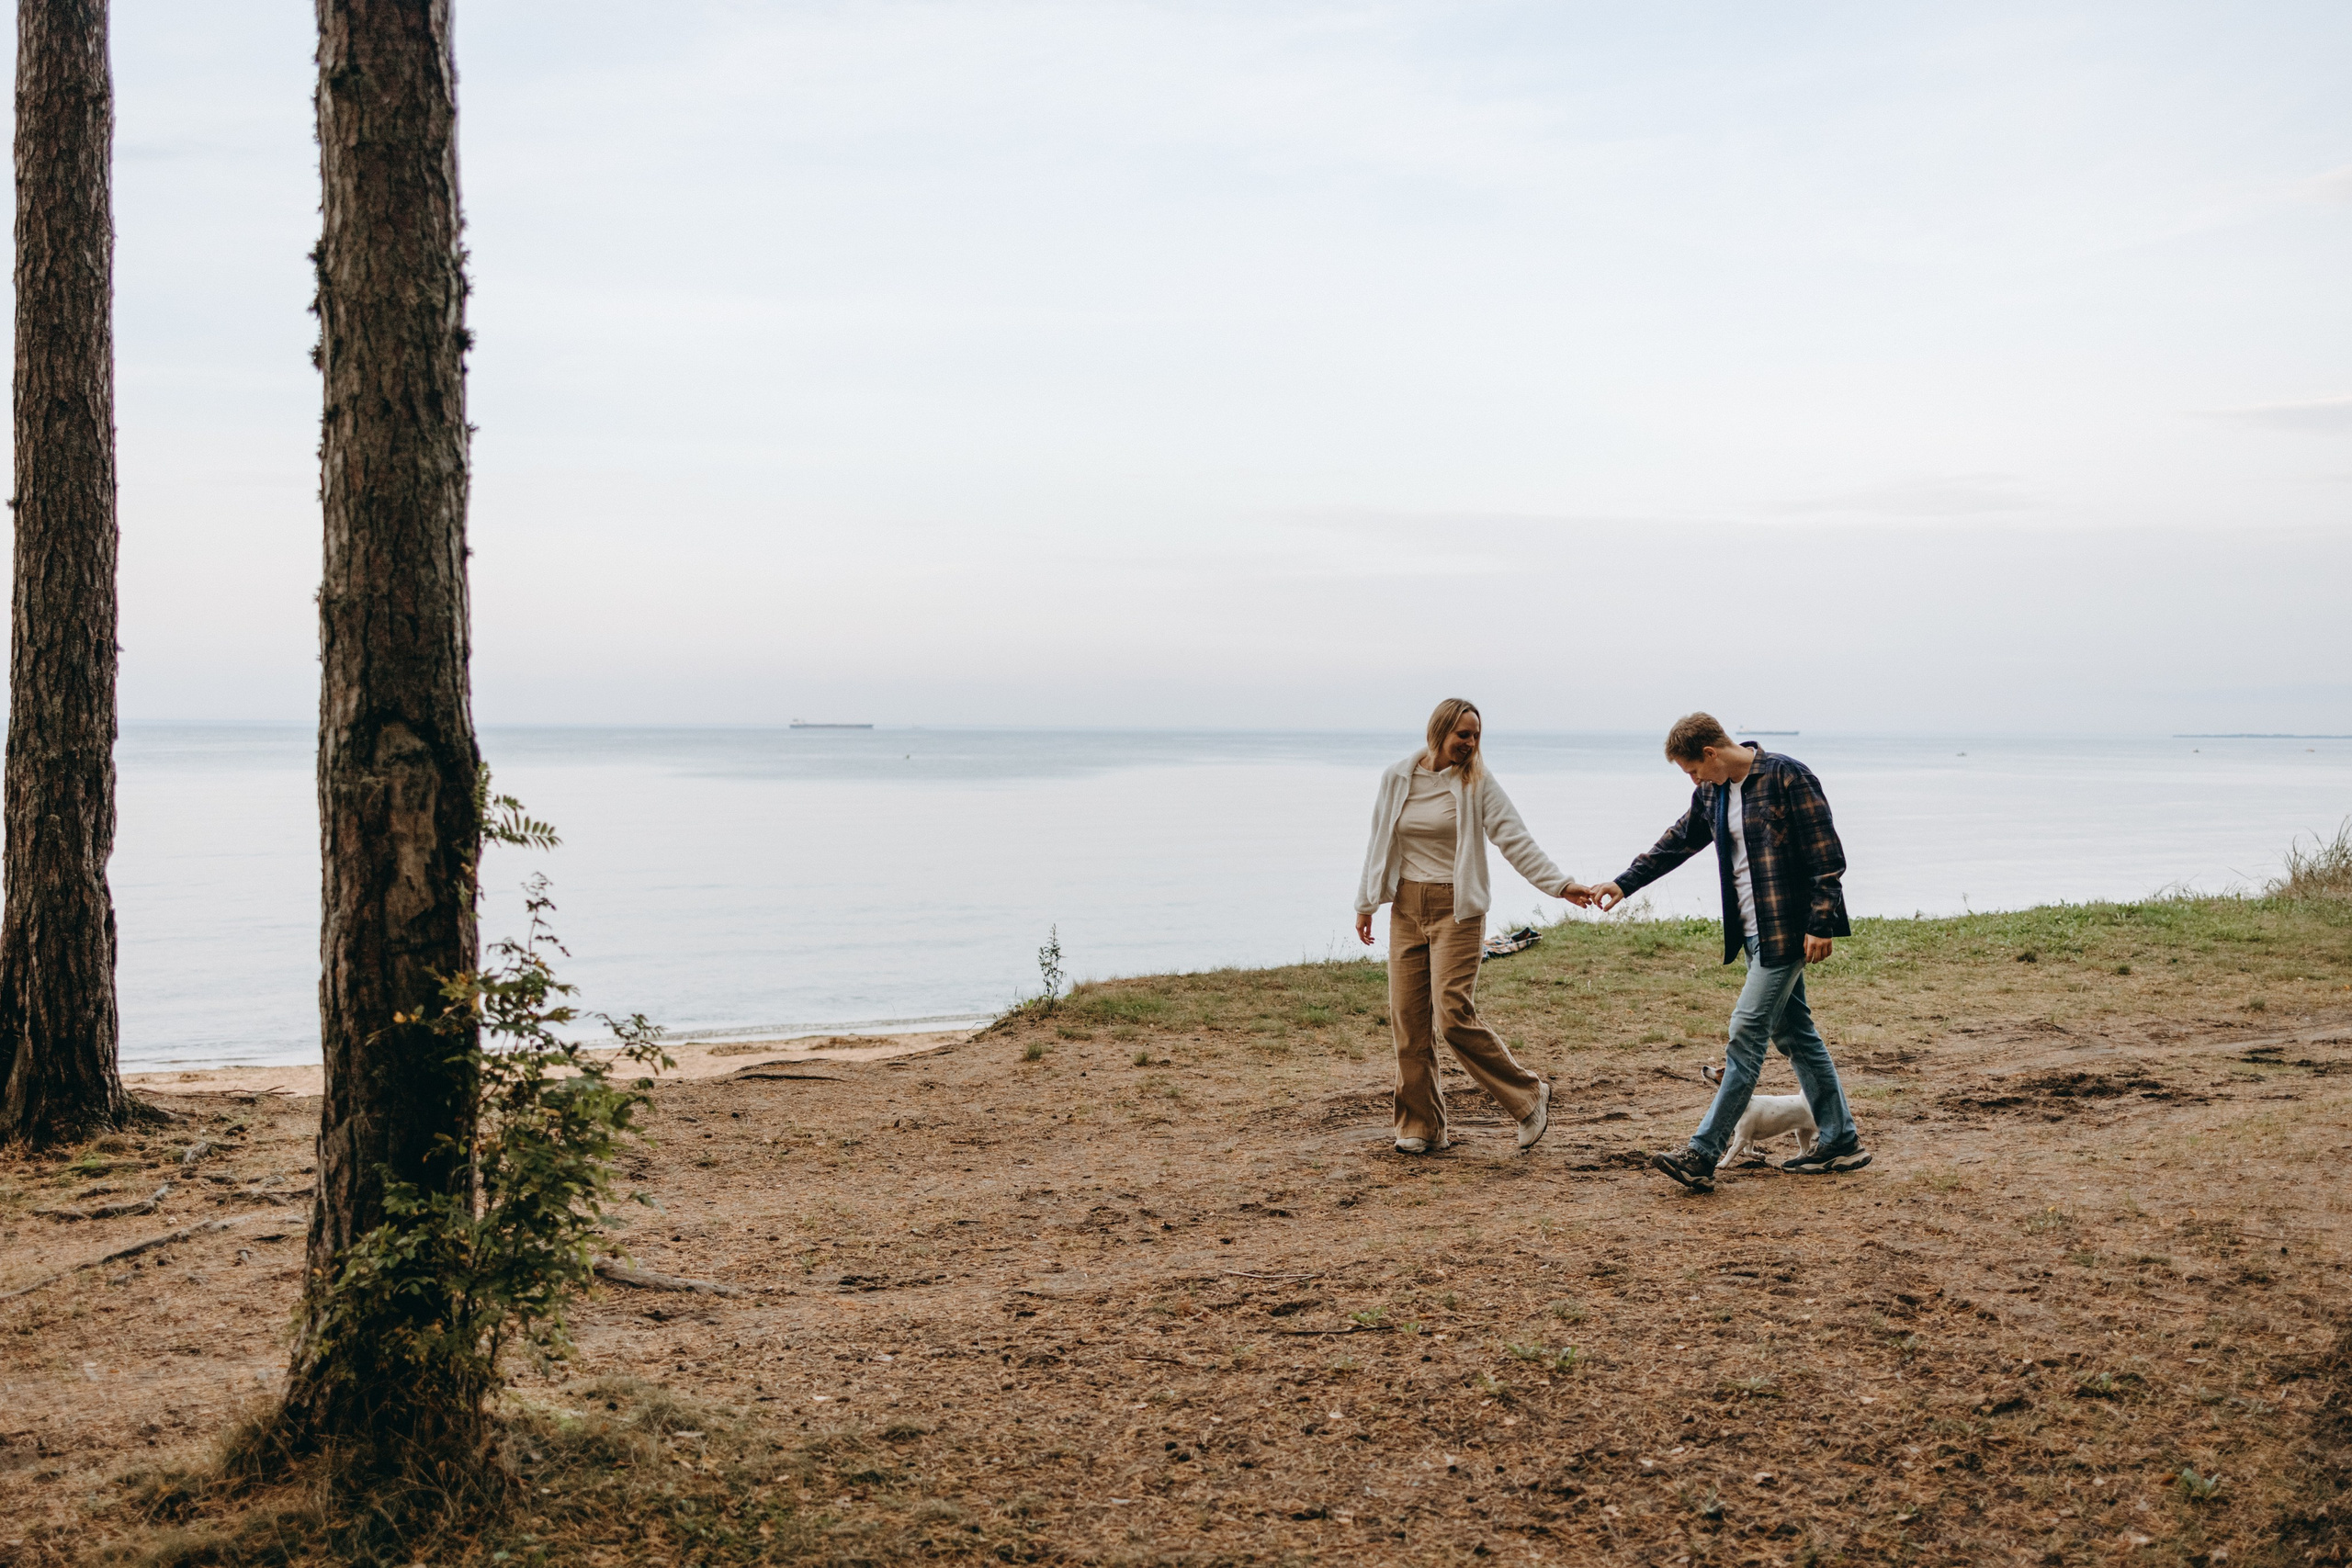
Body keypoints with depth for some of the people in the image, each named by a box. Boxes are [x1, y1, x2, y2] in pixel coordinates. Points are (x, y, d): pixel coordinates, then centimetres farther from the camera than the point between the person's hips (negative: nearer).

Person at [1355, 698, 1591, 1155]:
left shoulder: (1477, 783, -4)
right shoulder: (1396, 779, 5)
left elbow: (1515, 839, -9)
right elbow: (1378, 844, 14)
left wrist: (1560, 884, -19)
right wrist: (1366, 903, 16)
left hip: (1456, 908, -4)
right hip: (1406, 907, 4)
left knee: (1454, 1015, -14)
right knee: (1407, 1018, 2)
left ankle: (1528, 1096, 4)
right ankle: (1421, 1126, 14)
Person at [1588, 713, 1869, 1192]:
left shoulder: (1786, 777, -14)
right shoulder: (1712, 794, 11)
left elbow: (1827, 855, -15)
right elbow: (1677, 842, 23)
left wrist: (1821, 924, -18)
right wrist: (1624, 884, 21)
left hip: (1787, 930, -9)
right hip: (1754, 932, 9)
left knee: (1746, 1033, -10)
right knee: (1793, 1032, 12)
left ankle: (1702, 1155, -11)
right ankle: (1841, 1141, 21)